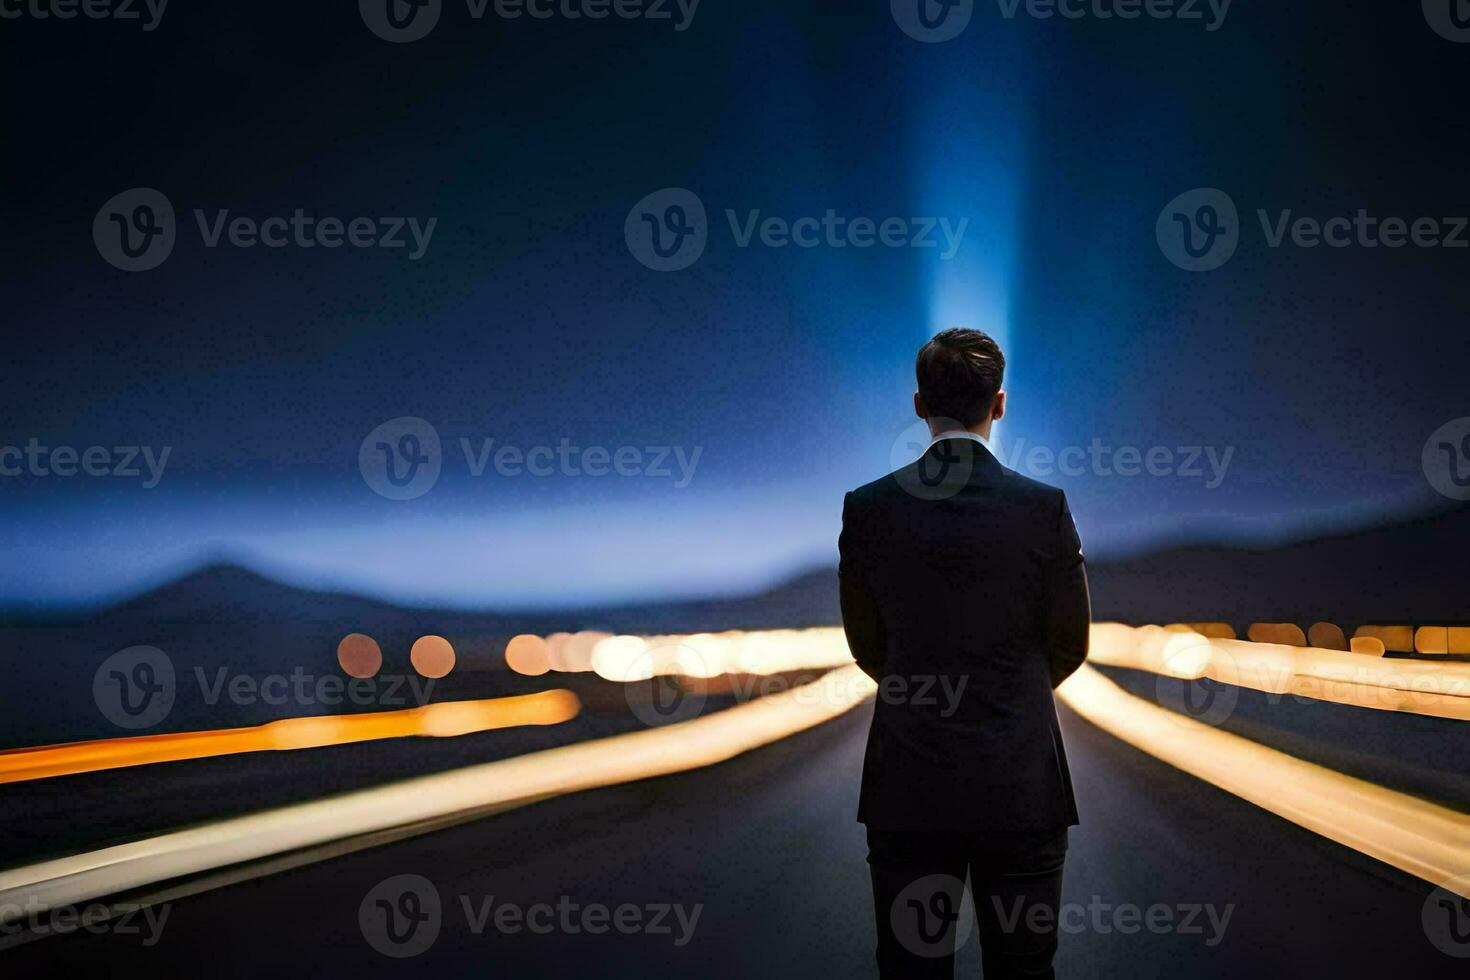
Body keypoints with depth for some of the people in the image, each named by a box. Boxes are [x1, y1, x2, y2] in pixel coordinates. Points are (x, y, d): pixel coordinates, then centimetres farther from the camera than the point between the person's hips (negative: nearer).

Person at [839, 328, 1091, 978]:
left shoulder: (867, 508, -4)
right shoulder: (1044, 508, -8)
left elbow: (867, 646, 6)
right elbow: (1070, 645, 3)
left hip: (907, 787, 1)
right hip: (1021, 785, -1)